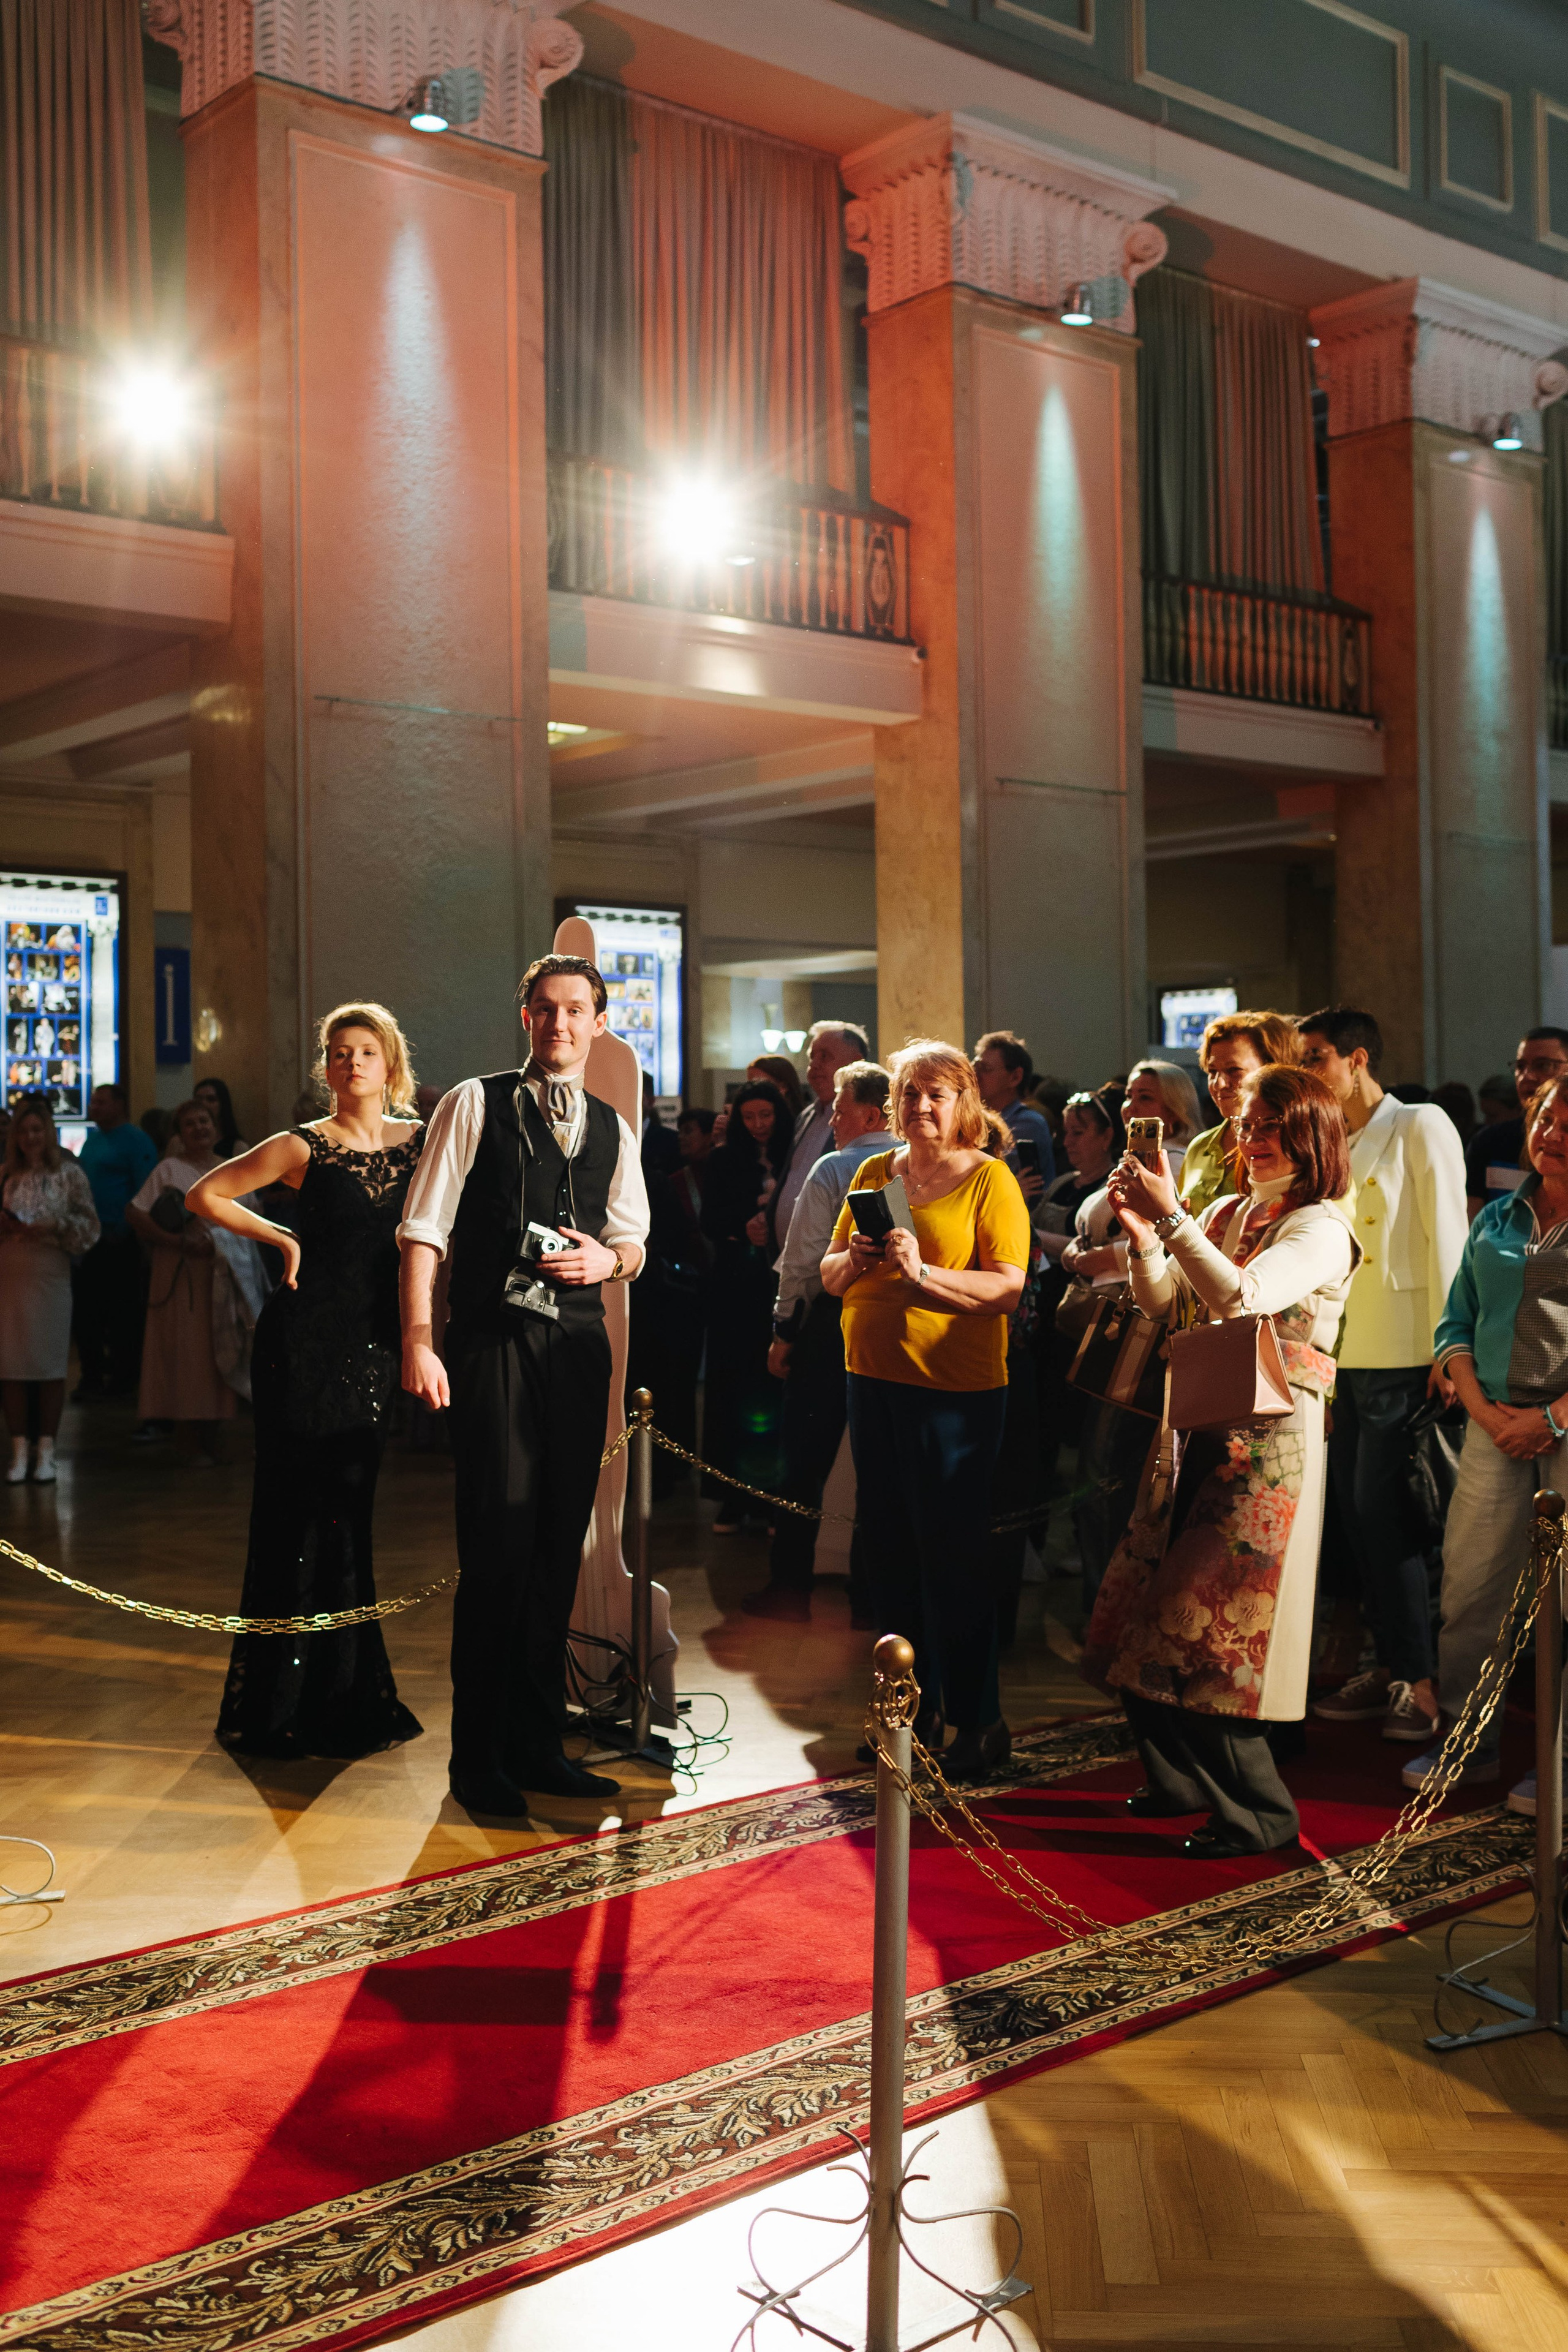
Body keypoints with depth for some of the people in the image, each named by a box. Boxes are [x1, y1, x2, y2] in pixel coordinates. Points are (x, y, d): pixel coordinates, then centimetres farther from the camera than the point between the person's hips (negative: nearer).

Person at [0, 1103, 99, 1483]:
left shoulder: (69, 1174, 2)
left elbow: (89, 1226, 0)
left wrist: (53, 1227, -14)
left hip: (51, 1276, -2)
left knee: (50, 1364, 1)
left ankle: (47, 1452, 9)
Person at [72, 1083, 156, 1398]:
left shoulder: (136, 1141, -10)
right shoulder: (93, 1139, 14)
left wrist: (124, 1230, -18)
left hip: (120, 1240, -8)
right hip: (90, 1238, 8)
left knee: (122, 1312, 0)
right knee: (86, 1307, 9)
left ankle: (124, 1378, 9)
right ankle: (92, 1375, 17)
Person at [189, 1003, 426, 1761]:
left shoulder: (420, 1141, 6)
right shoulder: (303, 1148, -3)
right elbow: (205, 1194, 3)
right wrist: (284, 1239, -1)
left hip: (375, 1343, 4)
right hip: (305, 1337, -4)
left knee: (348, 1511, 10)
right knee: (299, 1511, 0)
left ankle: (344, 1697, 20)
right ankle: (282, 1701, 11)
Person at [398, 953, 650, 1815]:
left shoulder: (612, 1129, 16)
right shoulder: (474, 1105, 2)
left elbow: (632, 1243, 21)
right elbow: (424, 1231, -3)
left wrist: (607, 1257, -3)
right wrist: (418, 1340, -12)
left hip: (578, 1345, 5)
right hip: (493, 1341, -4)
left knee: (560, 1548, 9)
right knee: (498, 1548, -5)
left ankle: (537, 1745, 21)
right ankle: (478, 1758, 7)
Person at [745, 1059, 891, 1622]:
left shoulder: (833, 1169, -8)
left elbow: (803, 1258, -9)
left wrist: (784, 1331, -2)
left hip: (831, 1322, -4)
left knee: (808, 1460, 6)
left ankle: (790, 1587, 12)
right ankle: (871, 1594, 13)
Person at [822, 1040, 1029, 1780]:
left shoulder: (989, 1179, -4)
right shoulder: (874, 1172, 13)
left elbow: (1008, 1287, -14)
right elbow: (829, 1276, 14)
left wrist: (924, 1273, -25)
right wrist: (852, 1261, -8)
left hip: (955, 1386, -6)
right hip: (873, 1379, 6)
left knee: (951, 1557, -4)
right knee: (888, 1550, 12)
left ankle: (978, 1721, 7)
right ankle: (914, 1706, 26)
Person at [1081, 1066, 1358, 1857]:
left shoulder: (1322, 1227, -9)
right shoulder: (1228, 1213, 13)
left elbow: (1243, 1297, -25)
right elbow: (1158, 1302, 8)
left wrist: (1171, 1218, -28)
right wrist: (1141, 1233, -9)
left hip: (1268, 1441, -7)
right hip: (1197, 1429, 7)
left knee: (1205, 1631, -6)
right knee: (1144, 1619, 10)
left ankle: (1260, 1810, 8)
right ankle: (1184, 1776, 28)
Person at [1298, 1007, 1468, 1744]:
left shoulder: (1420, 1127, -4)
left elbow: (1447, 1239, -10)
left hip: (1402, 1358, -7)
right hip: (1346, 1358, 7)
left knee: (1384, 1515, -7)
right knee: (1358, 1514, 8)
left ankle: (1427, 1681, 2)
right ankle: (1392, 1665, 19)